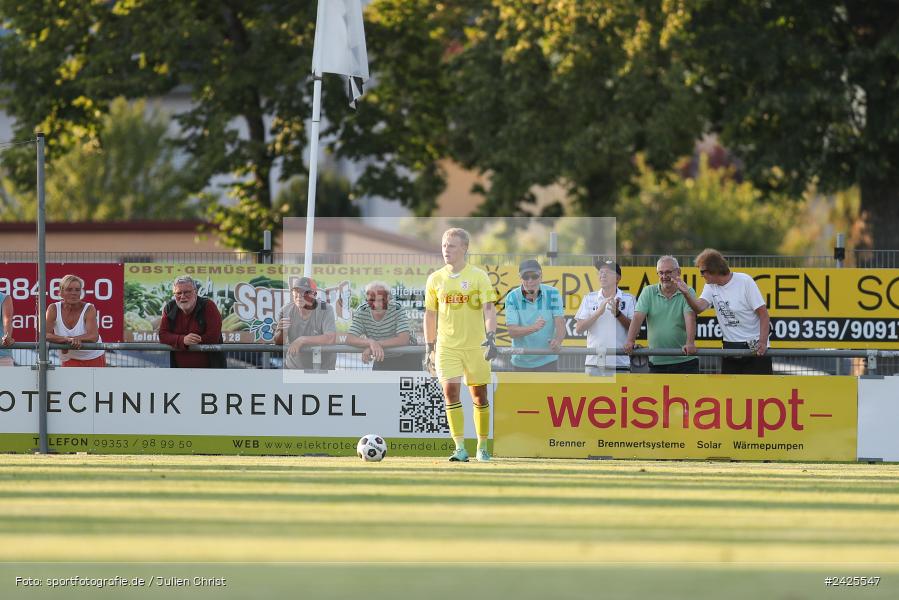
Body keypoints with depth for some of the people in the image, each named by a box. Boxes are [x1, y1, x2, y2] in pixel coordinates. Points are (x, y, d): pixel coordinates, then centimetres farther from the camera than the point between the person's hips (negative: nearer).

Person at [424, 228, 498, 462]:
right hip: (446, 346, 1)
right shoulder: (435, 279, 5)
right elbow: (430, 315, 12)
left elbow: (489, 309, -11)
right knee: (450, 391, -15)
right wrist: (429, 349, 12)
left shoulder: (478, 276, -4)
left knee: (479, 396, 7)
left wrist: (491, 338, -26)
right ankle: (460, 449, -16)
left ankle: (482, 448, 22)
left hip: (475, 346, -1)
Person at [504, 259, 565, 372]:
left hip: (547, 361, -1)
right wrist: (533, 328, -35)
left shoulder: (552, 294, -5)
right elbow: (512, 331, -16)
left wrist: (558, 340, -36)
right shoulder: (512, 298, -8)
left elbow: (560, 322, -14)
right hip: (521, 362, 1)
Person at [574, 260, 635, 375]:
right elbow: (579, 328, 2)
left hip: (619, 363, -2)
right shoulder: (589, 299, 9)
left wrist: (617, 313, -17)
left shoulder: (628, 299, 4)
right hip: (593, 363, 2)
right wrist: (598, 312, -11)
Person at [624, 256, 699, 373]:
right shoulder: (649, 292, 6)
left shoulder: (688, 293, -1)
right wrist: (630, 341, -20)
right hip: (657, 362, 2)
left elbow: (690, 318, -15)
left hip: (685, 361, -2)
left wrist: (690, 343, -32)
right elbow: (638, 317, -5)